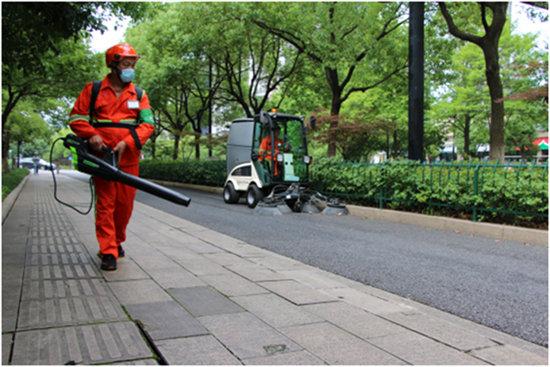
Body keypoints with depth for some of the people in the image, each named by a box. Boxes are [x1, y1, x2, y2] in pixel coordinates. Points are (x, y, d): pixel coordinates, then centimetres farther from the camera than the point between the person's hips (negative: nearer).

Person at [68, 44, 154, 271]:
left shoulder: (138, 95, 10)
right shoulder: (93, 90, 7)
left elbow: (147, 125, 0)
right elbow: (76, 117, 7)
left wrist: (126, 143, -14)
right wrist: (91, 135, -12)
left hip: (128, 159, 2)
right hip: (102, 157, -2)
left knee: (125, 204, 7)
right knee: (105, 204, -4)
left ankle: (117, 241, 29)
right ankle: (108, 252, 0)